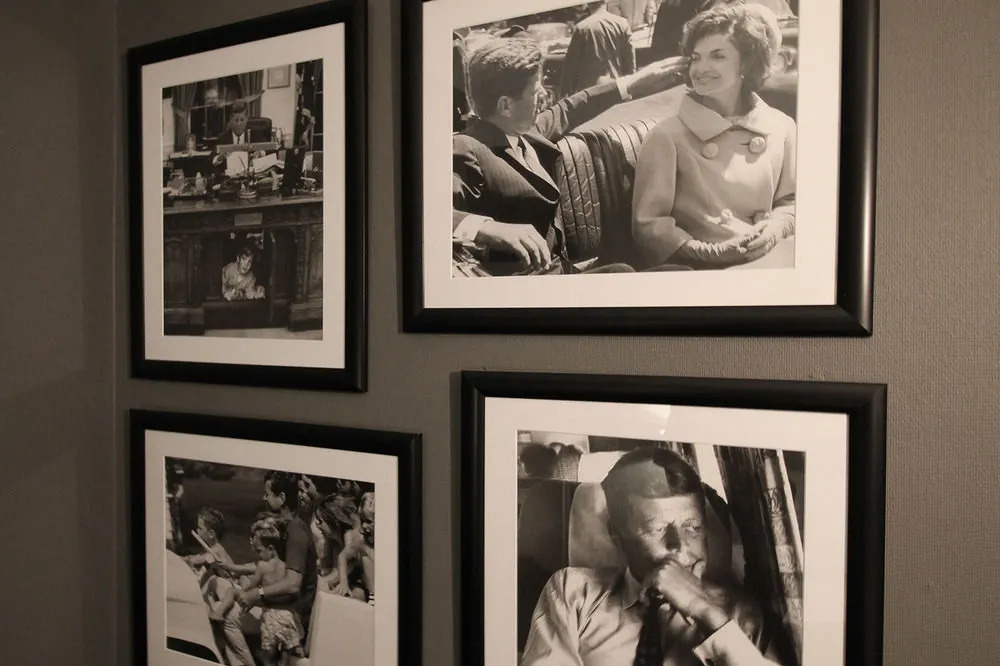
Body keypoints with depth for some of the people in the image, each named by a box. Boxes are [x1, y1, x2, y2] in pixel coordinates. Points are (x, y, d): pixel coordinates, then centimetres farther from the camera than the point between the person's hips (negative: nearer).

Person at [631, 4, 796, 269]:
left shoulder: (781, 128, 10)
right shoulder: (668, 136, -4)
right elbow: (648, 225, -5)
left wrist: (776, 227, -1)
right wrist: (713, 253, -16)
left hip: (771, 258, 5)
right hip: (702, 267, -5)